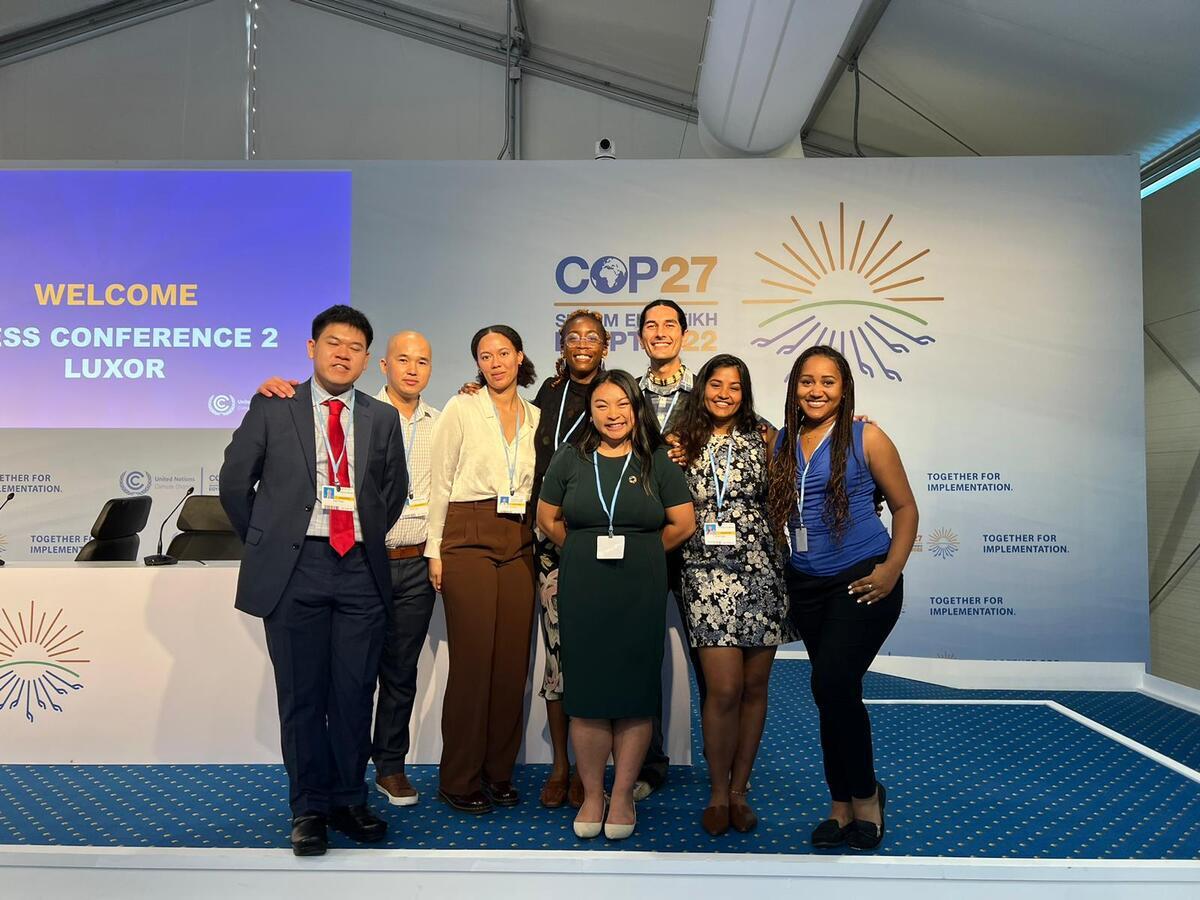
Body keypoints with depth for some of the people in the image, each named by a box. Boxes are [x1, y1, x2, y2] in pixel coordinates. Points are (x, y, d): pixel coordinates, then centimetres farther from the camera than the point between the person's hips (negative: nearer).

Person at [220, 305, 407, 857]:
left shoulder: (382, 419, 10)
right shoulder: (272, 409, 3)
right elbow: (235, 483, 8)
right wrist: (266, 543, 9)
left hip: (359, 569, 2)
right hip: (293, 569, -2)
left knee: (355, 694, 7)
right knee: (302, 696, 5)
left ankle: (349, 801, 23)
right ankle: (309, 808, 19)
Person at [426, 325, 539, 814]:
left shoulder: (536, 417, 12)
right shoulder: (461, 409, 1)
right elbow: (439, 482, 0)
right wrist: (435, 550, -5)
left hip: (520, 543, 4)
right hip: (469, 538, -4)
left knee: (513, 660, 4)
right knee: (473, 659, -4)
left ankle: (499, 771, 18)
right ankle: (460, 778, 9)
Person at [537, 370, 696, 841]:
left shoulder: (656, 461, 2)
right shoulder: (570, 459, 5)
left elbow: (683, 523, 4)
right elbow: (547, 518, 12)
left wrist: (641, 553, 7)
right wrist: (586, 553, 8)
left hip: (641, 593, 0)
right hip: (582, 593, 1)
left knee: (635, 692, 4)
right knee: (586, 693, 3)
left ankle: (623, 795, 19)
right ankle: (591, 795, 18)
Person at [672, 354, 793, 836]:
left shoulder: (762, 438, 8)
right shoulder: (684, 443, 7)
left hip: (762, 570, 2)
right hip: (708, 572, -2)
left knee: (754, 687, 6)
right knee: (724, 689, -8)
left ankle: (739, 790, 22)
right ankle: (717, 793, 12)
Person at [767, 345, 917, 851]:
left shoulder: (866, 438, -5)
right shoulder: (782, 444, 7)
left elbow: (905, 507, -1)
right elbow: (774, 511, 15)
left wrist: (892, 570, -11)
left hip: (862, 582, -5)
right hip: (806, 584, 5)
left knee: (833, 685, -14)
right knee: (832, 692, 12)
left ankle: (864, 795, 10)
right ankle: (843, 804, 25)